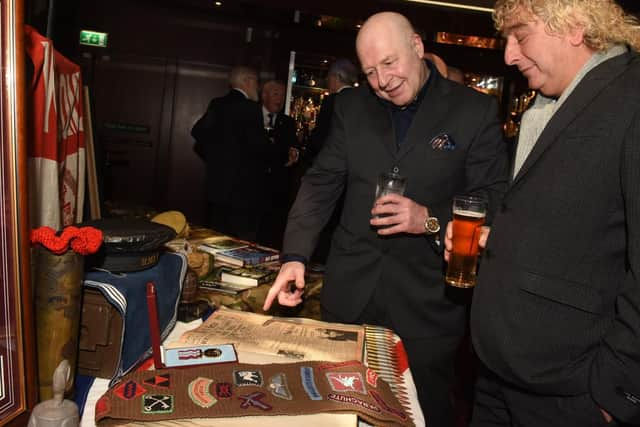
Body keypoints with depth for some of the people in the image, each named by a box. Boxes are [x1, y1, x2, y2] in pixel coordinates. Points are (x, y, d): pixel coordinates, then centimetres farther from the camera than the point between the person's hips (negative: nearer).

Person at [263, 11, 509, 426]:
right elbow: (322, 182, 4)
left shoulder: (475, 110, -4)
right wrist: (295, 256, -8)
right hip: (350, 292, 3)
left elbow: (494, 202, -5)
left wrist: (430, 220, -21)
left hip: (427, 301, -3)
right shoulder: (351, 106, 7)